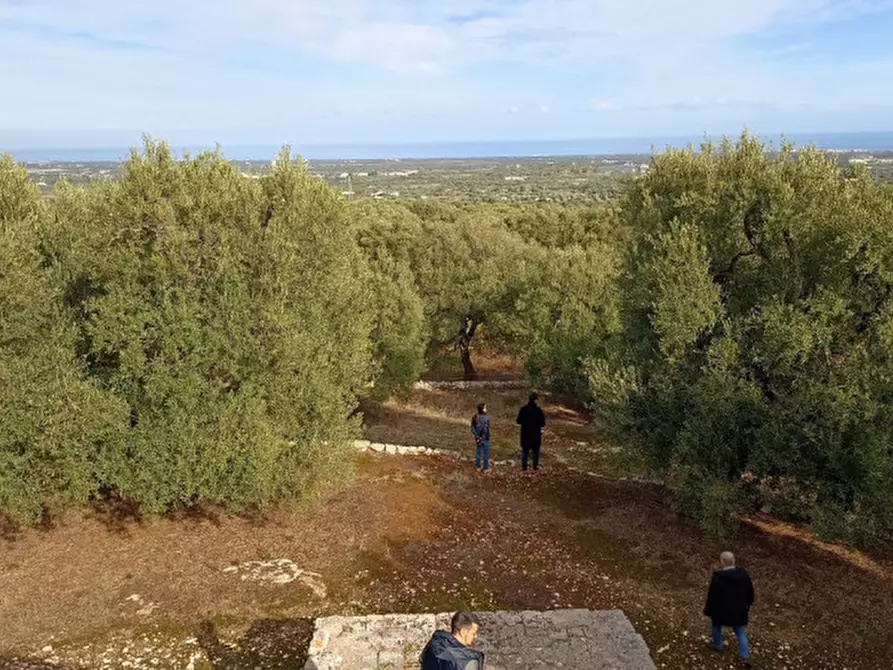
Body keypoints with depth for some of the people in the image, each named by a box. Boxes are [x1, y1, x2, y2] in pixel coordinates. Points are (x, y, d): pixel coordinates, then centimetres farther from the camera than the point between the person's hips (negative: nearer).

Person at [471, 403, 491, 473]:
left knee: (478, 452, 17)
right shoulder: (486, 418, -22)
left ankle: (478, 467, 27)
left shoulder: (474, 417, -4)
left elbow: (472, 429, -5)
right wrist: (482, 439, -15)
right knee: (486, 453, 10)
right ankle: (486, 468, 19)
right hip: (485, 438, -5)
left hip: (478, 438, 5)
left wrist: (478, 437, -4)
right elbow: (485, 430, -25)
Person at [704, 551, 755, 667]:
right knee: (741, 633, 20)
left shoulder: (717, 578, -24)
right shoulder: (744, 574, -10)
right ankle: (745, 657, 12)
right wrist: (747, 605, 22)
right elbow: (750, 592, 4)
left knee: (716, 625, 27)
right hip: (739, 611, 3)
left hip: (721, 611, -3)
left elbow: (712, 597, -16)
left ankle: (718, 646, 40)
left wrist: (707, 611, 1)